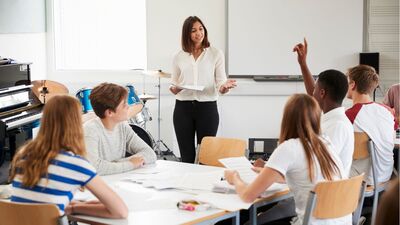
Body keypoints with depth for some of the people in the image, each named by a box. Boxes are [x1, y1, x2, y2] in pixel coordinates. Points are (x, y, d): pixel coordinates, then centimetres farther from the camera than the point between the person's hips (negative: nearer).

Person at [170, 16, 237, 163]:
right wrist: (174, 89, -10)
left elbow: (220, 82, -1)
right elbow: (174, 83, 13)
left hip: (207, 107, -2)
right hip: (183, 107, 2)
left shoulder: (216, 54, 3)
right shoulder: (179, 57, 9)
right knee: (187, 156, 5)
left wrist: (224, 87, -24)